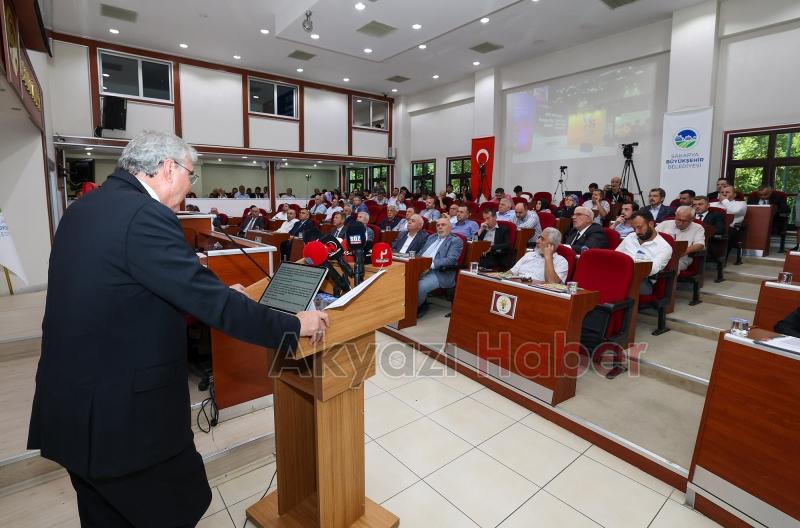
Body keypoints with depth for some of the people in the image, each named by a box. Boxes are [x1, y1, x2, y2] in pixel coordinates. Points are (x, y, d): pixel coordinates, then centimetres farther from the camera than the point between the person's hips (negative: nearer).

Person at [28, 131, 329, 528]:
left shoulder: (83, 209, 7)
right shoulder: (145, 215, -22)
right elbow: (212, 302, -25)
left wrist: (217, 292, 16)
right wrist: (293, 326, -15)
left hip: (71, 401, 10)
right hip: (122, 410, -9)